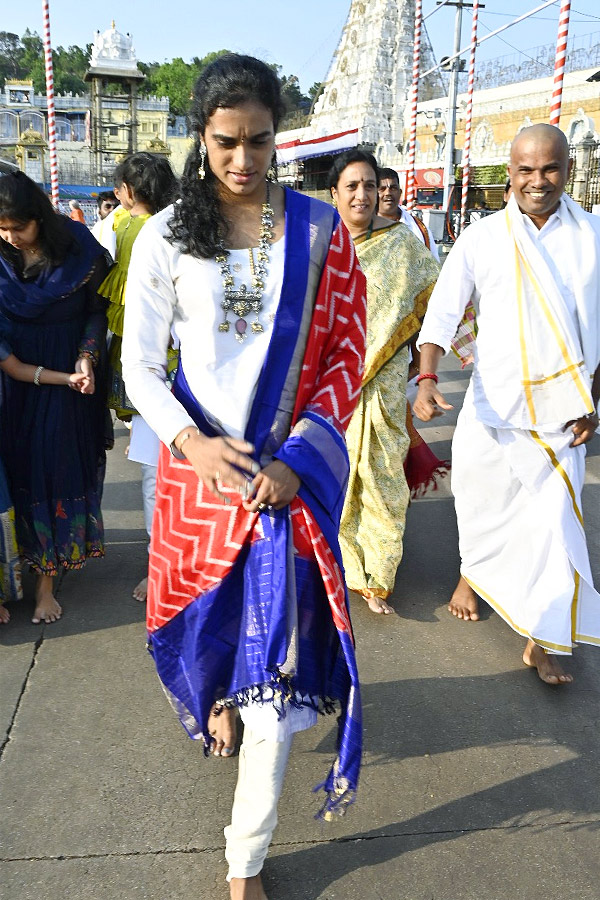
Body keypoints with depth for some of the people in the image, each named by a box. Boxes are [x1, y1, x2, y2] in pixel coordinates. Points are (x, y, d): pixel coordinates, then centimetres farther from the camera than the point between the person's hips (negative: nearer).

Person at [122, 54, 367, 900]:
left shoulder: (319, 230, -1)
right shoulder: (166, 237, -1)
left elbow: (346, 356, -1)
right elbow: (139, 364, 1)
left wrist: (297, 457, -12)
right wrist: (192, 441, -15)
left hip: (289, 470, -1)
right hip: (200, 461, 1)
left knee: (277, 658, 0)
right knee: (207, 610, 18)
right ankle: (216, 698, 57)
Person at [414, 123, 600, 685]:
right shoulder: (481, 239, -2)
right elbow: (441, 313, -3)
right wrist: (426, 379, -17)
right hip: (492, 405, 0)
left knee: (554, 521, -2)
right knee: (481, 502, 16)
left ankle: (542, 639, 14)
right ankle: (472, 573, 47)